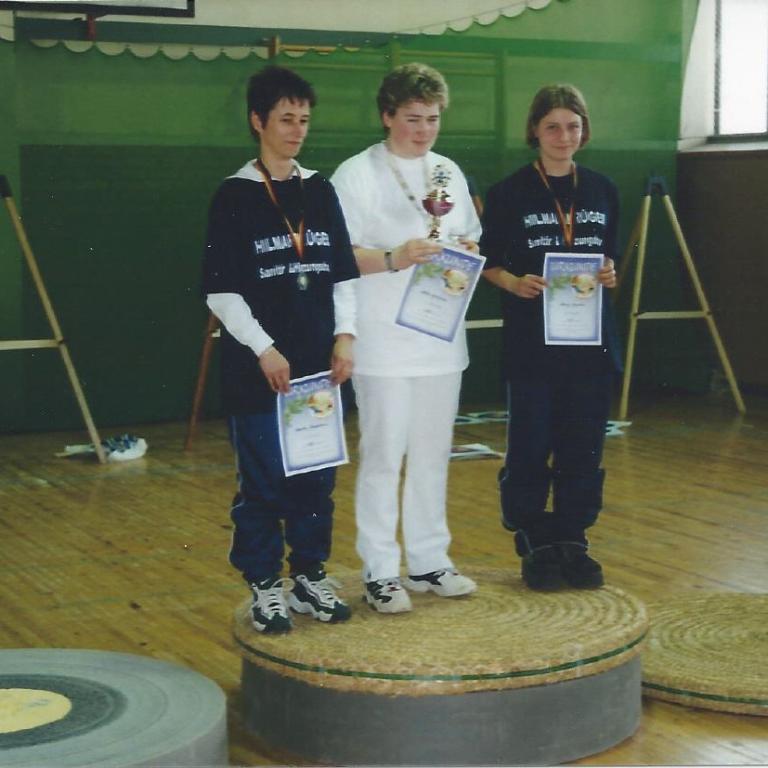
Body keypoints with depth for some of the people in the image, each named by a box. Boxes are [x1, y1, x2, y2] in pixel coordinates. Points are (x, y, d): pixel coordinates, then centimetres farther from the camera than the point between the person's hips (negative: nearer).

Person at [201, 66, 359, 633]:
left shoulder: (321, 192, 9)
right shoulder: (235, 197, -4)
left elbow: (344, 274, 12)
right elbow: (222, 291, -7)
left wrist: (345, 336, 0)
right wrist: (263, 349, -12)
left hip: (320, 362, 4)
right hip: (259, 367, -4)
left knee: (317, 475, 10)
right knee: (263, 480, 1)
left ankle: (310, 576, 23)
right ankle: (265, 585, 13)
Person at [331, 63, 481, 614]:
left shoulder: (449, 172, 13)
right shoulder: (356, 175, -6)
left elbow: (472, 239, 22)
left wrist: (468, 251, -1)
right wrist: (394, 258, -26)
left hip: (441, 338, 6)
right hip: (383, 343, -6)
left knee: (433, 454, 13)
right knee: (383, 456, -3)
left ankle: (429, 561, 24)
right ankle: (380, 572, 6)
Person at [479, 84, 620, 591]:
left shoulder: (603, 191, 9)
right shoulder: (510, 193, -2)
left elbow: (610, 255, 17)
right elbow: (489, 264, 1)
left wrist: (609, 274, -5)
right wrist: (515, 283, -18)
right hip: (531, 337, -3)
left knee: (583, 445, 6)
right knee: (531, 445, -1)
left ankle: (572, 541, 18)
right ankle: (536, 545, 12)